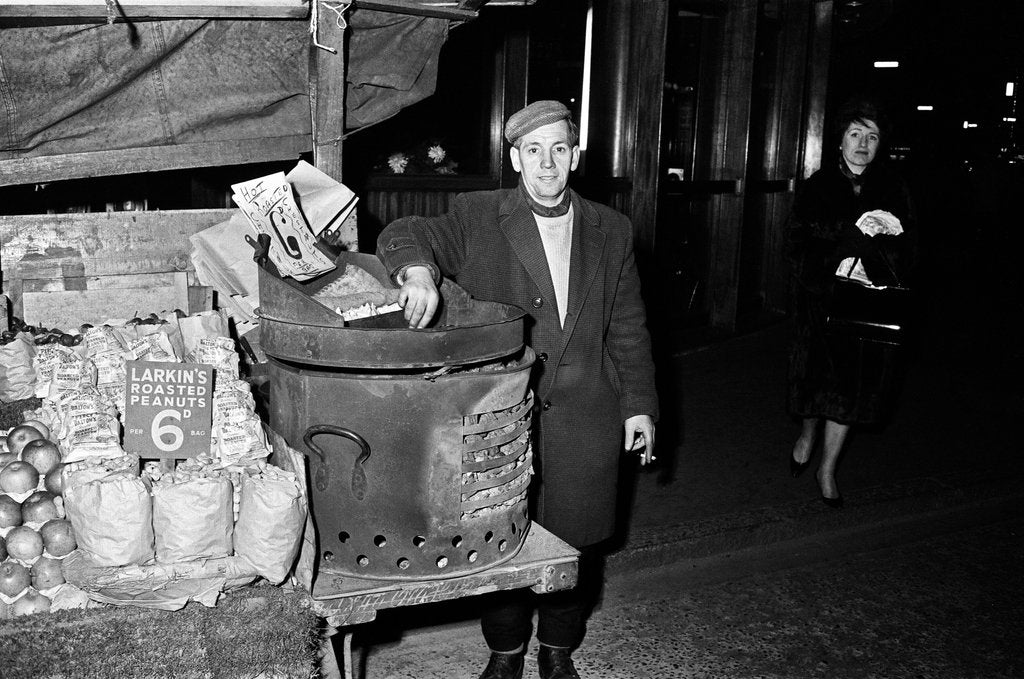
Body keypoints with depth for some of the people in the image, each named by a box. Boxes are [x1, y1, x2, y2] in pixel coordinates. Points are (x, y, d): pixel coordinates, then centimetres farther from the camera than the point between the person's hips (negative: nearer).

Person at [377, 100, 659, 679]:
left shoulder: (612, 231, 8)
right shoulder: (477, 218, 1)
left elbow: (629, 329, 10)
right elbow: (403, 235, -9)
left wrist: (639, 405, 6)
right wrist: (419, 269, -32)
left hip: (585, 420, 2)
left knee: (575, 542, 12)